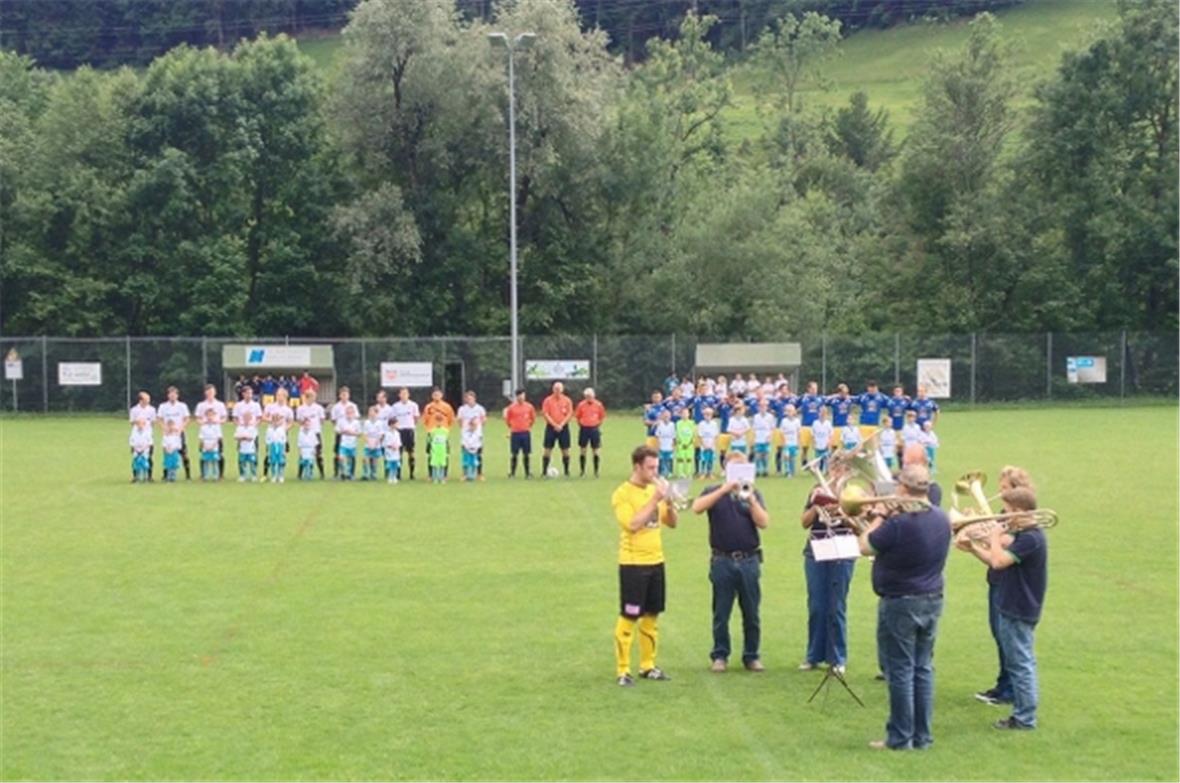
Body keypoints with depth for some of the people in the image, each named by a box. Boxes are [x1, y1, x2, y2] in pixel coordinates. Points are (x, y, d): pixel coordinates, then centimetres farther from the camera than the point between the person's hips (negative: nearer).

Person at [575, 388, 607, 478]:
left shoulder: (598, 405, -1)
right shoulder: (581, 405, -1)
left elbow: (602, 417, 9)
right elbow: (577, 416, 8)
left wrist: (598, 426, 4)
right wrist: (581, 425, 2)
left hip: (594, 429, 0)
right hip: (584, 429, 0)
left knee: (595, 450, 2)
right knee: (582, 450, 3)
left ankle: (596, 471, 9)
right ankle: (582, 470, 14)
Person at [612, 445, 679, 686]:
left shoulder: (654, 489, 9)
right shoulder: (623, 494, -11)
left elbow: (672, 522, 13)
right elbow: (632, 524, -24)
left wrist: (668, 502, -6)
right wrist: (655, 500, -20)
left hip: (655, 561, 7)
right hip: (633, 564, -7)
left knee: (652, 616, 12)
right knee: (628, 618, -2)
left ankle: (647, 666, 23)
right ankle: (622, 670, 4)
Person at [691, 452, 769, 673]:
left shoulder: (753, 494, 10)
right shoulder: (714, 492, 6)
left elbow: (764, 523, -4)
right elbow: (697, 508, -15)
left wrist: (750, 498, -16)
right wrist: (724, 490, -21)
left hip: (749, 561, 1)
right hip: (722, 561, -1)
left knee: (751, 613, 5)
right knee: (721, 613, 3)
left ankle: (752, 656, 15)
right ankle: (719, 655, 13)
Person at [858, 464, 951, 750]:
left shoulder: (898, 523, -24)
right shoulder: (941, 519, 1)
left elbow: (865, 547, -11)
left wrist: (876, 519, 0)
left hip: (900, 604, -7)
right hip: (932, 601, 7)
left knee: (900, 671, 2)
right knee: (923, 668, 13)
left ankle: (900, 737, 8)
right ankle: (923, 735, 19)